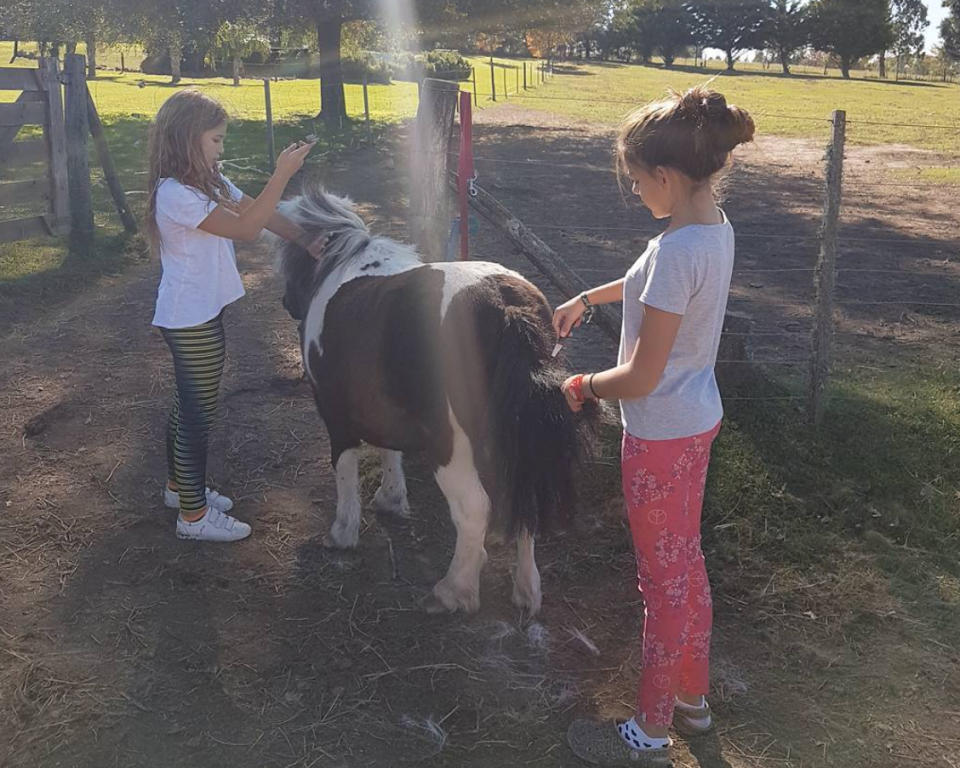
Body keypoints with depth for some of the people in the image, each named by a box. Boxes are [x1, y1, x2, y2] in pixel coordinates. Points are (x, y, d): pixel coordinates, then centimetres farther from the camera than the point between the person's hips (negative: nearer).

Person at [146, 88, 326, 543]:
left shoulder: (209, 181, 7)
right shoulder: (175, 193, -23)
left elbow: (259, 213, 6)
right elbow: (246, 227, -28)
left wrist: (306, 240, -6)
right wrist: (282, 174, -28)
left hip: (201, 313, 10)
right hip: (190, 320, -10)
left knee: (189, 403, 21)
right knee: (199, 412, 0)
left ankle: (180, 486, 38)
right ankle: (194, 514, 12)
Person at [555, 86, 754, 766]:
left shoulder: (676, 250, -28)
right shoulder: (716, 226, 0)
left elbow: (641, 377, -25)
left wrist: (583, 387, -8)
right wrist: (588, 297, 25)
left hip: (661, 436, -9)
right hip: (698, 418, 9)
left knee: (665, 579, 6)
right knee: (686, 564, 22)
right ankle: (693, 697, 42)